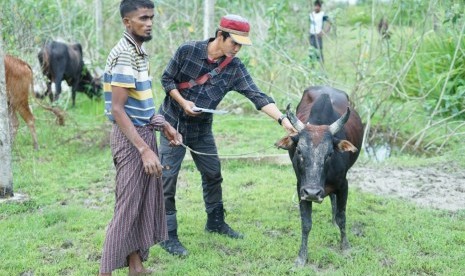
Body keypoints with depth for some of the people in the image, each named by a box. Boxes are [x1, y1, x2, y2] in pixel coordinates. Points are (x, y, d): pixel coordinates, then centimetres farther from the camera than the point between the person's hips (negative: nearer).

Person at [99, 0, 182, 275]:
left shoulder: (140, 51, 11)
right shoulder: (125, 55, -19)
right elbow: (117, 109, -24)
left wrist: (165, 125, 12)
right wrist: (144, 149, -28)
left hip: (145, 132, 9)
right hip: (130, 137, -9)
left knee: (146, 203, 14)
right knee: (127, 207, -5)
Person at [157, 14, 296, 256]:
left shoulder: (234, 68, -11)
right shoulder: (187, 51, -17)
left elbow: (257, 96, -19)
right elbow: (167, 78, -7)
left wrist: (283, 119, -30)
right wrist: (182, 102, -22)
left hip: (201, 128, 4)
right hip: (172, 123, -4)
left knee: (213, 174, 12)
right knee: (168, 177, -6)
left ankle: (215, 222, 33)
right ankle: (169, 235, 2)